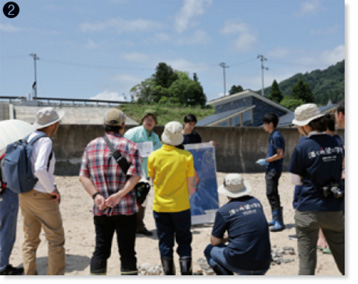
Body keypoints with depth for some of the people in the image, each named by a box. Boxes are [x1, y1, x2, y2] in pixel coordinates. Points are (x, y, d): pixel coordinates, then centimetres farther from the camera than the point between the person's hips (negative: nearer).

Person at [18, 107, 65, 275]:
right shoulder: (45, 141, -17)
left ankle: (30, 277, 20)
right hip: (42, 197, -8)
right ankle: (56, 277, 10)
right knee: (56, 240, 5)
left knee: (30, 240, 15)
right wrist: (53, 190, -17)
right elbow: (40, 170, -30)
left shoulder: (28, 139, 8)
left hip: (25, 195, 8)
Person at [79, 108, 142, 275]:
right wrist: (120, 194, -20)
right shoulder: (130, 147, -3)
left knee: (100, 251, 12)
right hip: (126, 208, -3)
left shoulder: (91, 146, 6)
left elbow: (83, 176, 0)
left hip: (100, 210, 3)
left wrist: (96, 195, -9)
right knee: (127, 252, 6)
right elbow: (135, 176, -15)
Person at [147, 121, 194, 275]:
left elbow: (153, 180, 5)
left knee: (165, 243, 12)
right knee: (184, 241, 12)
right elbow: (189, 184, -4)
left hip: (160, 206, 1)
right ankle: (186, 273, 12)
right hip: (181, 206, -1)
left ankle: (169, 275, 18)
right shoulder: (186, 156, -10)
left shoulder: (153, 156, -6)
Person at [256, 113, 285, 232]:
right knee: (272, 194, 16)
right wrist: (266, 161, 13)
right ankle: (275, 219, 27)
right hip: (271, 169, 10)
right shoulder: (272, 136, 14)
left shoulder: (276, 136, -16)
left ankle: (279, 223, -9)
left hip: (274, 170, -10)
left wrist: (265, 160, -15)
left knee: (272, 195, -10)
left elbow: (280, 154, -21)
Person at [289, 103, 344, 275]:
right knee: (342, 254, 18)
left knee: (306, 257, 5)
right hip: (334, 209, 5)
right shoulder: (336, 144, 3)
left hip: (309, 210, -5)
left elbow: (295, 180, -5)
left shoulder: (302, 148, -13)